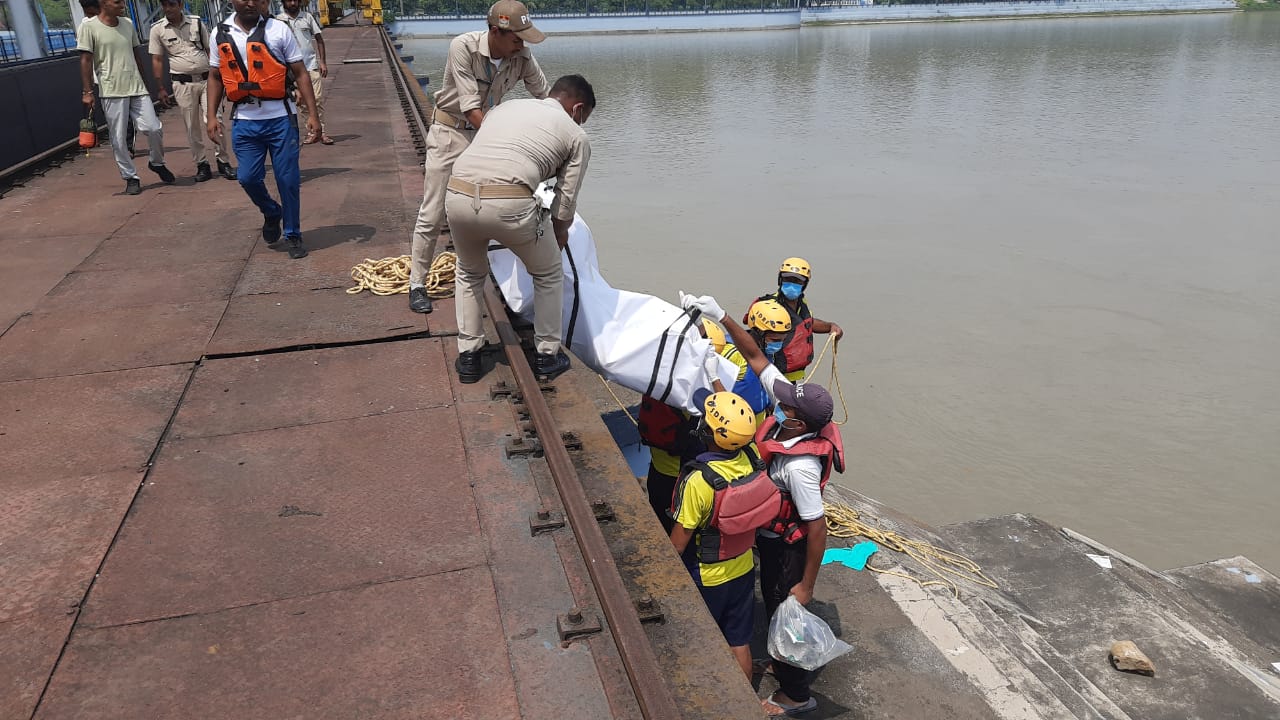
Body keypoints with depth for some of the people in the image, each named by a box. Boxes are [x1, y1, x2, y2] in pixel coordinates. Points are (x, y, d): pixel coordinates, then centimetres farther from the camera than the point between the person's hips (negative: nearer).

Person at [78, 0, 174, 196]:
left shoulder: (128, 23, 10)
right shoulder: (89, 26, -5)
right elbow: (86, 60, -6)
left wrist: (144, 83, 20)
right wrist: (87, 92, -10)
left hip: (137, 88, 4)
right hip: (112, 92, -4)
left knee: (153, 128, -4)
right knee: (118, 139, 0)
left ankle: (157, 163, 22)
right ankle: (131, 178, 11)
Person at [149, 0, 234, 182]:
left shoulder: (196, 22, 3)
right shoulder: (157, 29, 2)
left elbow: (210, 50, 8)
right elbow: (157, 60, 4)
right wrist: (161, 88, 1)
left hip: (206, 79, 0)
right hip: (182, 83, 0)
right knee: (192, 126, 4)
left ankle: (223, 161, 7)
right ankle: (202, 165, 12)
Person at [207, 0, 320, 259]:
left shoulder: (278, 30, -3)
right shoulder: (221, 34, 5)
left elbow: (300, 74, -2)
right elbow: (215, 76, 13)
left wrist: (313, 114, -8)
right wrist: (211, 116, 5)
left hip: (280, 118, -2)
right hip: (244, 121, 2)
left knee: (288, 179, 1)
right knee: (248, 177, 1)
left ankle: (293, 235, 17)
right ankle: (271, 213, 31)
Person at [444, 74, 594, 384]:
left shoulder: (505, 106, 30)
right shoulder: (576, 136, 17)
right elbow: (566, 200, 15)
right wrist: (560, 234, 36)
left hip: (457, 196, 5)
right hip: (509, 203, -4)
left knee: (470, 273, 32)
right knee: (548, 275, 24)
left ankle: (467, 356, 33)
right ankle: (547, 355, 31)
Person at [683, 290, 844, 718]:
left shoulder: (801, 466, -39)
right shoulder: (788, 414, -19)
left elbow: (818, 529, -31)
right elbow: (755, 357, -14)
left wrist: (807, 585, -21)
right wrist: (721, 317, -21)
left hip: (788, 546, -8)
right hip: (771, 537, 8)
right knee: (773, 602, 28)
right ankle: (785, 662, 53)